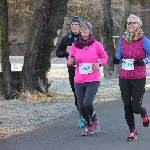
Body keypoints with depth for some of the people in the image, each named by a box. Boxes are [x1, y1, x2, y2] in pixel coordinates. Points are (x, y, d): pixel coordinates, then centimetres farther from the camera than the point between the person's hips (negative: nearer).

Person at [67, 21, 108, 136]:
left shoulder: (96, 45, -2)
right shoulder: (75, 45, 3)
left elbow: (105, 57, 11)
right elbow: (69, 61, 12)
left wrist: (99, 64, -9)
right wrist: (71, 61, -11)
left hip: (93, 80, -3)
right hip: (79, 81, 3)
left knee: (87, 103, -19)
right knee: (81, 106, 3)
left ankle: (95, 122, 8)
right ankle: (88, 126, 26)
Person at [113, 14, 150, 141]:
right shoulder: (122, 40, 6)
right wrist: (117, 60, -7)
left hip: (139, 78, -4)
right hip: (124, 78, 4)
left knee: (135, 107, -7)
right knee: (127, 106, 2)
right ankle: (132, 132, 15)